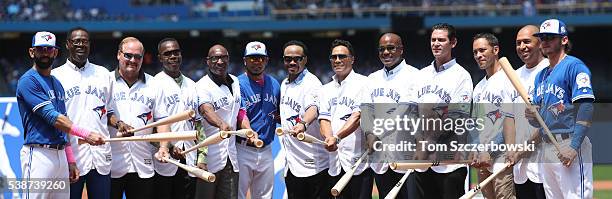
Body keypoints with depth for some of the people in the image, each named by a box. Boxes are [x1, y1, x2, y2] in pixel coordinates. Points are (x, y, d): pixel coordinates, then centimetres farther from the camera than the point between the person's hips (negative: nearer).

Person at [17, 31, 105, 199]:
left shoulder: (57, 84, 20)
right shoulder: (28, 81, -7)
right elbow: (52, 117, -16)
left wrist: (70, 160, 14)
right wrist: (86, 134, -20)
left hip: (60, 154, 8)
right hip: (38, 153, -8)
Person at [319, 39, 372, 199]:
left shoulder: (363, 84, -2)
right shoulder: (326, 90, 18)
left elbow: (358, 117, -14)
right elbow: (324, 119, 6)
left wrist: (337, 137, -26)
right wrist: (329, 139, -17)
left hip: (359, 161, -6)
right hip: (335, 163, 6)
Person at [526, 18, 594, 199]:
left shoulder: (574, 66, -5)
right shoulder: (542, 75, 22)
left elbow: (586, 108, -16)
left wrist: (574, 147, -24)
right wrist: (531, 116, 0)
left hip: (569, 143, -9)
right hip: (547, 148, 9)